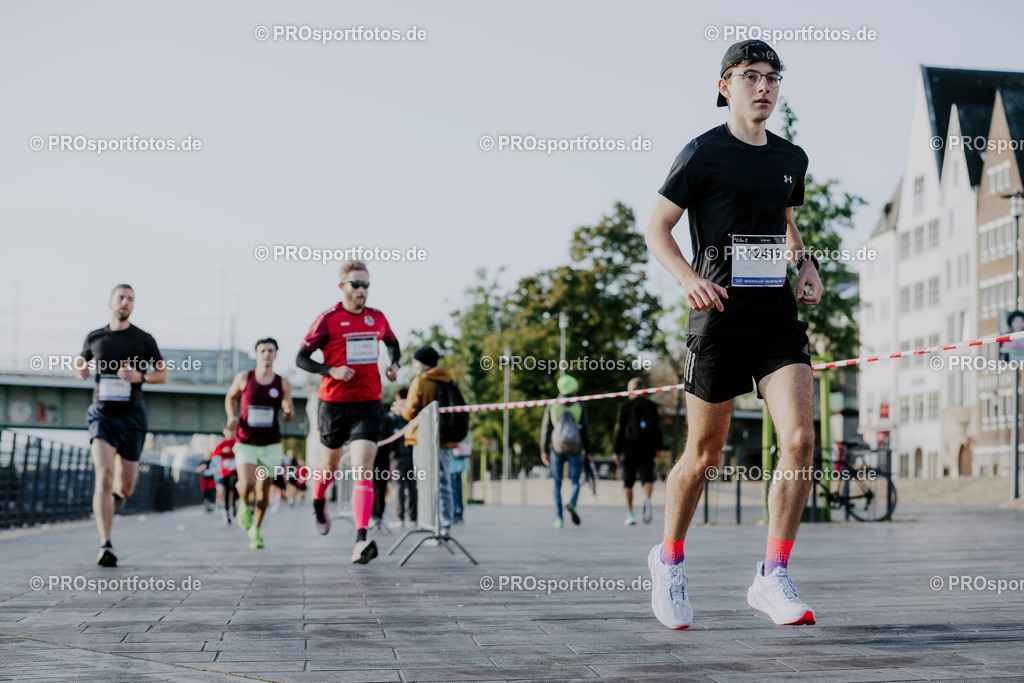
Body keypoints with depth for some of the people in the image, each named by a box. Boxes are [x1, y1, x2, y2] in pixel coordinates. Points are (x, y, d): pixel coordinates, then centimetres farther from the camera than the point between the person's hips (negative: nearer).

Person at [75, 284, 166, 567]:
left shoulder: (144, 339, 4)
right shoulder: (94, 338, 8)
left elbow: (163, 374, 9)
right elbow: (80, 365, 24)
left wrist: (140, 376, -11)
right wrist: (80, 371, -1)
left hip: (131, 416, 0)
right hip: (102, 414, 0)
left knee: (125, 487, 4)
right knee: (104, 475, -20)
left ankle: (117, 492, 45)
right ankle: (105, 546, -23)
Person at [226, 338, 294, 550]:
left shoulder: (283, 384, 0)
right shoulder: (243, 378, -2)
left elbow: (289, 414, 9)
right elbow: (230, 397, 16)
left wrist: (288, 411, -16)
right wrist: (231, 416, -3)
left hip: (271, 445, 1)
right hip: (245, 443, -1)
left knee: (264, 492, 5)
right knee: (247, 485, -20)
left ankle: (256, 530, 29)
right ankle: (245, 505, 17)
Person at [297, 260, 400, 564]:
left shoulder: (377, 318, 7)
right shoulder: (328, 319, -5)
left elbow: (392, 343, 28)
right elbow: (301, 358, -5)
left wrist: (394, 364, 8)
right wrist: (331, 370, -19)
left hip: (368, 404, 2)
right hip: (334, 403, -1)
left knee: (363, 470, -13)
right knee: (331, 463, 16)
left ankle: (361, 540, -24)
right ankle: (319, 504, 51)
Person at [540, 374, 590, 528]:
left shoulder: (551, 406, 3)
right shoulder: (580, 407, 1)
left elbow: (546, 429, 1)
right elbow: (585, 430, 2)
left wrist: (544, 451, 5)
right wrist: (587, 451, 9)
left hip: (557, 448, 1)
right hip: (574, 449, -1)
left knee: (557, 484, 9)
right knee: (575, 482, 9)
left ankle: (558, 517, 0)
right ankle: (572, 504, -22)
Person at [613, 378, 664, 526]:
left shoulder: (625, 407, -1)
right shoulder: (651, 405, 7)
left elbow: (619, 430, -2)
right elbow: (657, 428, 8)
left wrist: (617, 451, 1)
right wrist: (657, 447, 17)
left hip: (630, 448, -1)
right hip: (647, 449, 1)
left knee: (628, 483, 9)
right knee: (648, 478, -3)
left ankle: (630, 514, 11)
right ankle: (647, 500, -35)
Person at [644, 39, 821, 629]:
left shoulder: (791, 158, 14)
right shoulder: (704, 153, -3)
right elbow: (657, 228, -2)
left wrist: (805, 264, 11)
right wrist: (690, 278, -19)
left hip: (779, 315, 4)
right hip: (720, 316, -4)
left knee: (800, 437, -13)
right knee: (705, 454, 4)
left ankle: (773, 579, -5)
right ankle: (669, 560, 28)